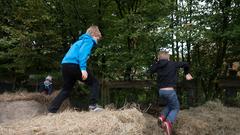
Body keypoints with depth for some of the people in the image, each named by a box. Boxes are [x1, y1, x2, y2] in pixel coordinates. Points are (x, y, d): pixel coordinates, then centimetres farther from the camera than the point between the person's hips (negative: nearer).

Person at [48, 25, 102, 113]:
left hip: (65, 65, 9)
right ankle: (93, 105, -8)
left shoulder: (81, 41, 31)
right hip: (74, 65, -9)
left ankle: (51, 111, 14)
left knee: (66, 90, 18)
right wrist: (83, 69, -23)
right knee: (94, 83, 4)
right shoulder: (89, 40, 4)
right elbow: (82, 53, -14)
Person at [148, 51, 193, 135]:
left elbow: (150, 71, 23)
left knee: (170, 105, 28)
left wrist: (156, 62, 20)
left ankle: (162, 117, 4)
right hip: (170, 91, -5)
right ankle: (168, 122, -17)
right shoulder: (172, 64, -4)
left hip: (161, 91, 5)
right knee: (175, 108, 9)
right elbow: (185, 64, 2)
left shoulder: (158, 66, 4)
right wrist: (187, 73, 19)